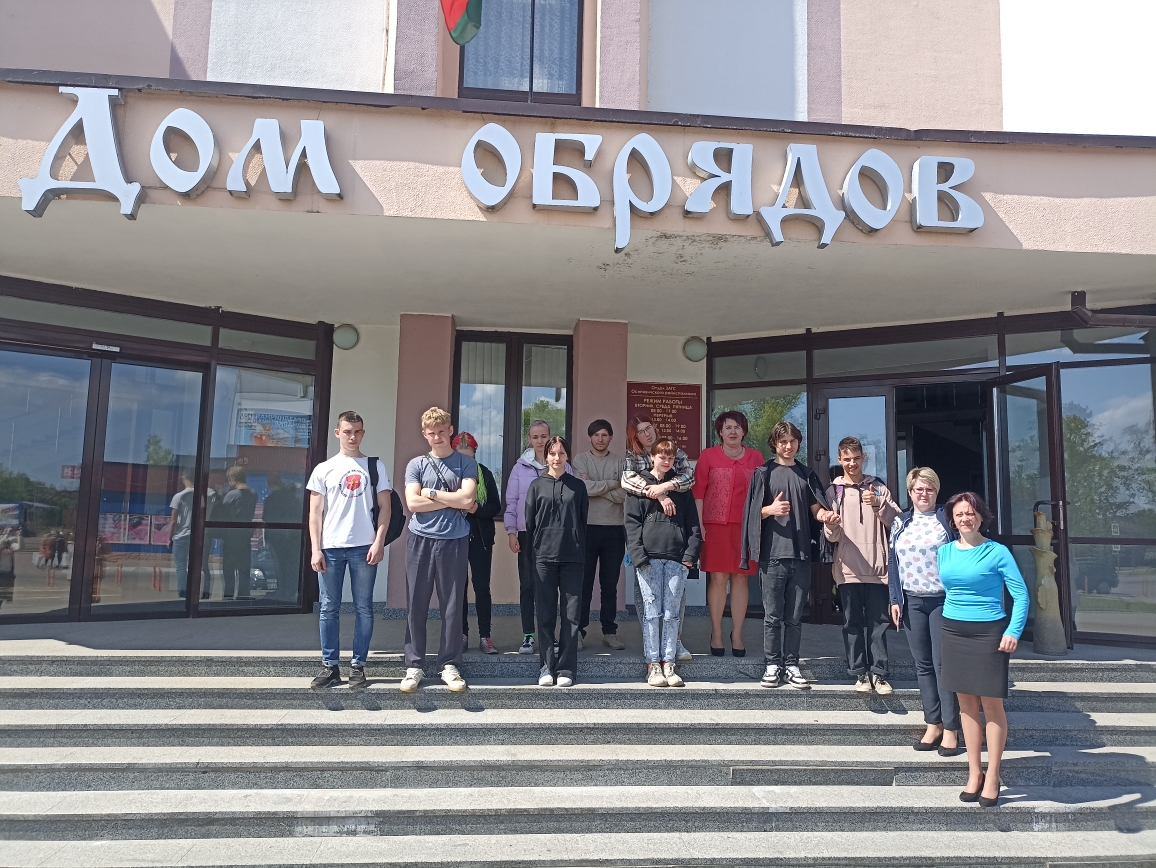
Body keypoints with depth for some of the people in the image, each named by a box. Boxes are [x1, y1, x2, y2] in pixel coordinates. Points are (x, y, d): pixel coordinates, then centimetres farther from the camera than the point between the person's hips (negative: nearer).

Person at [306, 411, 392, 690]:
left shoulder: (375, 466, 8)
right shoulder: (324, 469, 9)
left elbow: (384, 507, 5)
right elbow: (315, 513, 6)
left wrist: (379, 542, -6)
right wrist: (315, 549, -2)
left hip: (364, 547, -1)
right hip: (330, 548, 1)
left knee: (363, 608, 3)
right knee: (329, 608, 4)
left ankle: (358, 666, 10)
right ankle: (330, 666, 13)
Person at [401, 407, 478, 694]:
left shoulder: (466, 463, 5)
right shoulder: (416, 464, 7)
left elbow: (467, 499, -10)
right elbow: (413, 503, -6)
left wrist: (431, 493, -5)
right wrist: (452, 501, -7)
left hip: (454, 542, -1)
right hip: (421, 541, 1)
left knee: (452, 606, 4)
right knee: (416, 605, 4)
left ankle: (449, 664, 15)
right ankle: (414, 665, 13)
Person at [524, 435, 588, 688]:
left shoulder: (578, 486, 8)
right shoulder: (537, 485, 7)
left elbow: (584, 522, 8)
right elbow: (529, 523, 8)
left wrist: (582, 551, 3)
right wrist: (534, 550, 3)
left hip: (572, 558, 0)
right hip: (544, 557, 0)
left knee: (571, 614, 1)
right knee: (545, 614, 3)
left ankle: (566, 668, 7)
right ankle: (547, 666, 10)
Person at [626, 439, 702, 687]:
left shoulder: (682, 487, 14)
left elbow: (693, 524, 11)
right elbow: (632, 523, 1)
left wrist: (691, 554, -2)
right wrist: (639, 555, -9)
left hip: (677, 558, 2)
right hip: (649, 557, -2)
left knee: (672, 613, 4)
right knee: (651, 612, -1)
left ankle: (669, 664, 9)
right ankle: (653, 665, 4)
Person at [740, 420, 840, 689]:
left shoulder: (807, 474, 15)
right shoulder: (764, 473, 5)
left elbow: (815, 508, 7)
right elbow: (754, 513, 3)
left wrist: (826, 515, -15)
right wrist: (770, 509, -18)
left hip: (801, 554, 3)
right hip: (772, 554, -3)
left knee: (795, 616, 7)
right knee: (773, 615, 1)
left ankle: (791, 665, 14)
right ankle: (772, 665, 9)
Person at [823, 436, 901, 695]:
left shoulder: (878, 487, 9)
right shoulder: (834, 491, 7)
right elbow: (832, 537, 3)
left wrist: (880, 504, -17)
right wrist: (831, 526, -20)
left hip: (877, 567, 0)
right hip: (848, 567, 0)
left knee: (878, 622, 1)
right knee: (853, 623, 3)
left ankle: (878, 673, 6)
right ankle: (859, 673, 10)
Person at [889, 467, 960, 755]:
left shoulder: (947, 519, -1)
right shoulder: (900, 522, 10)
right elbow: (893, 562, 12)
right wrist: (895, 599, 6)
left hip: (943, 600, -4)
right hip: (912, 601, 4)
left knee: (943, 665, -2)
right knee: (923, 665, 8)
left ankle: (950, 729, 7)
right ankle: (933, 724, 17)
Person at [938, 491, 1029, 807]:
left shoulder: (997, 552, -8)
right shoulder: (944, 552, 6)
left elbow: (1021, 594, -8)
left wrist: (1013, 632, -16)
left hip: (988, 632, -5)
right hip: (953, 632, 5)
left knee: (992, 704, 1)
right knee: (966, 702, 10)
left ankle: (992, 777, 11)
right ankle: (974, 773, 20)